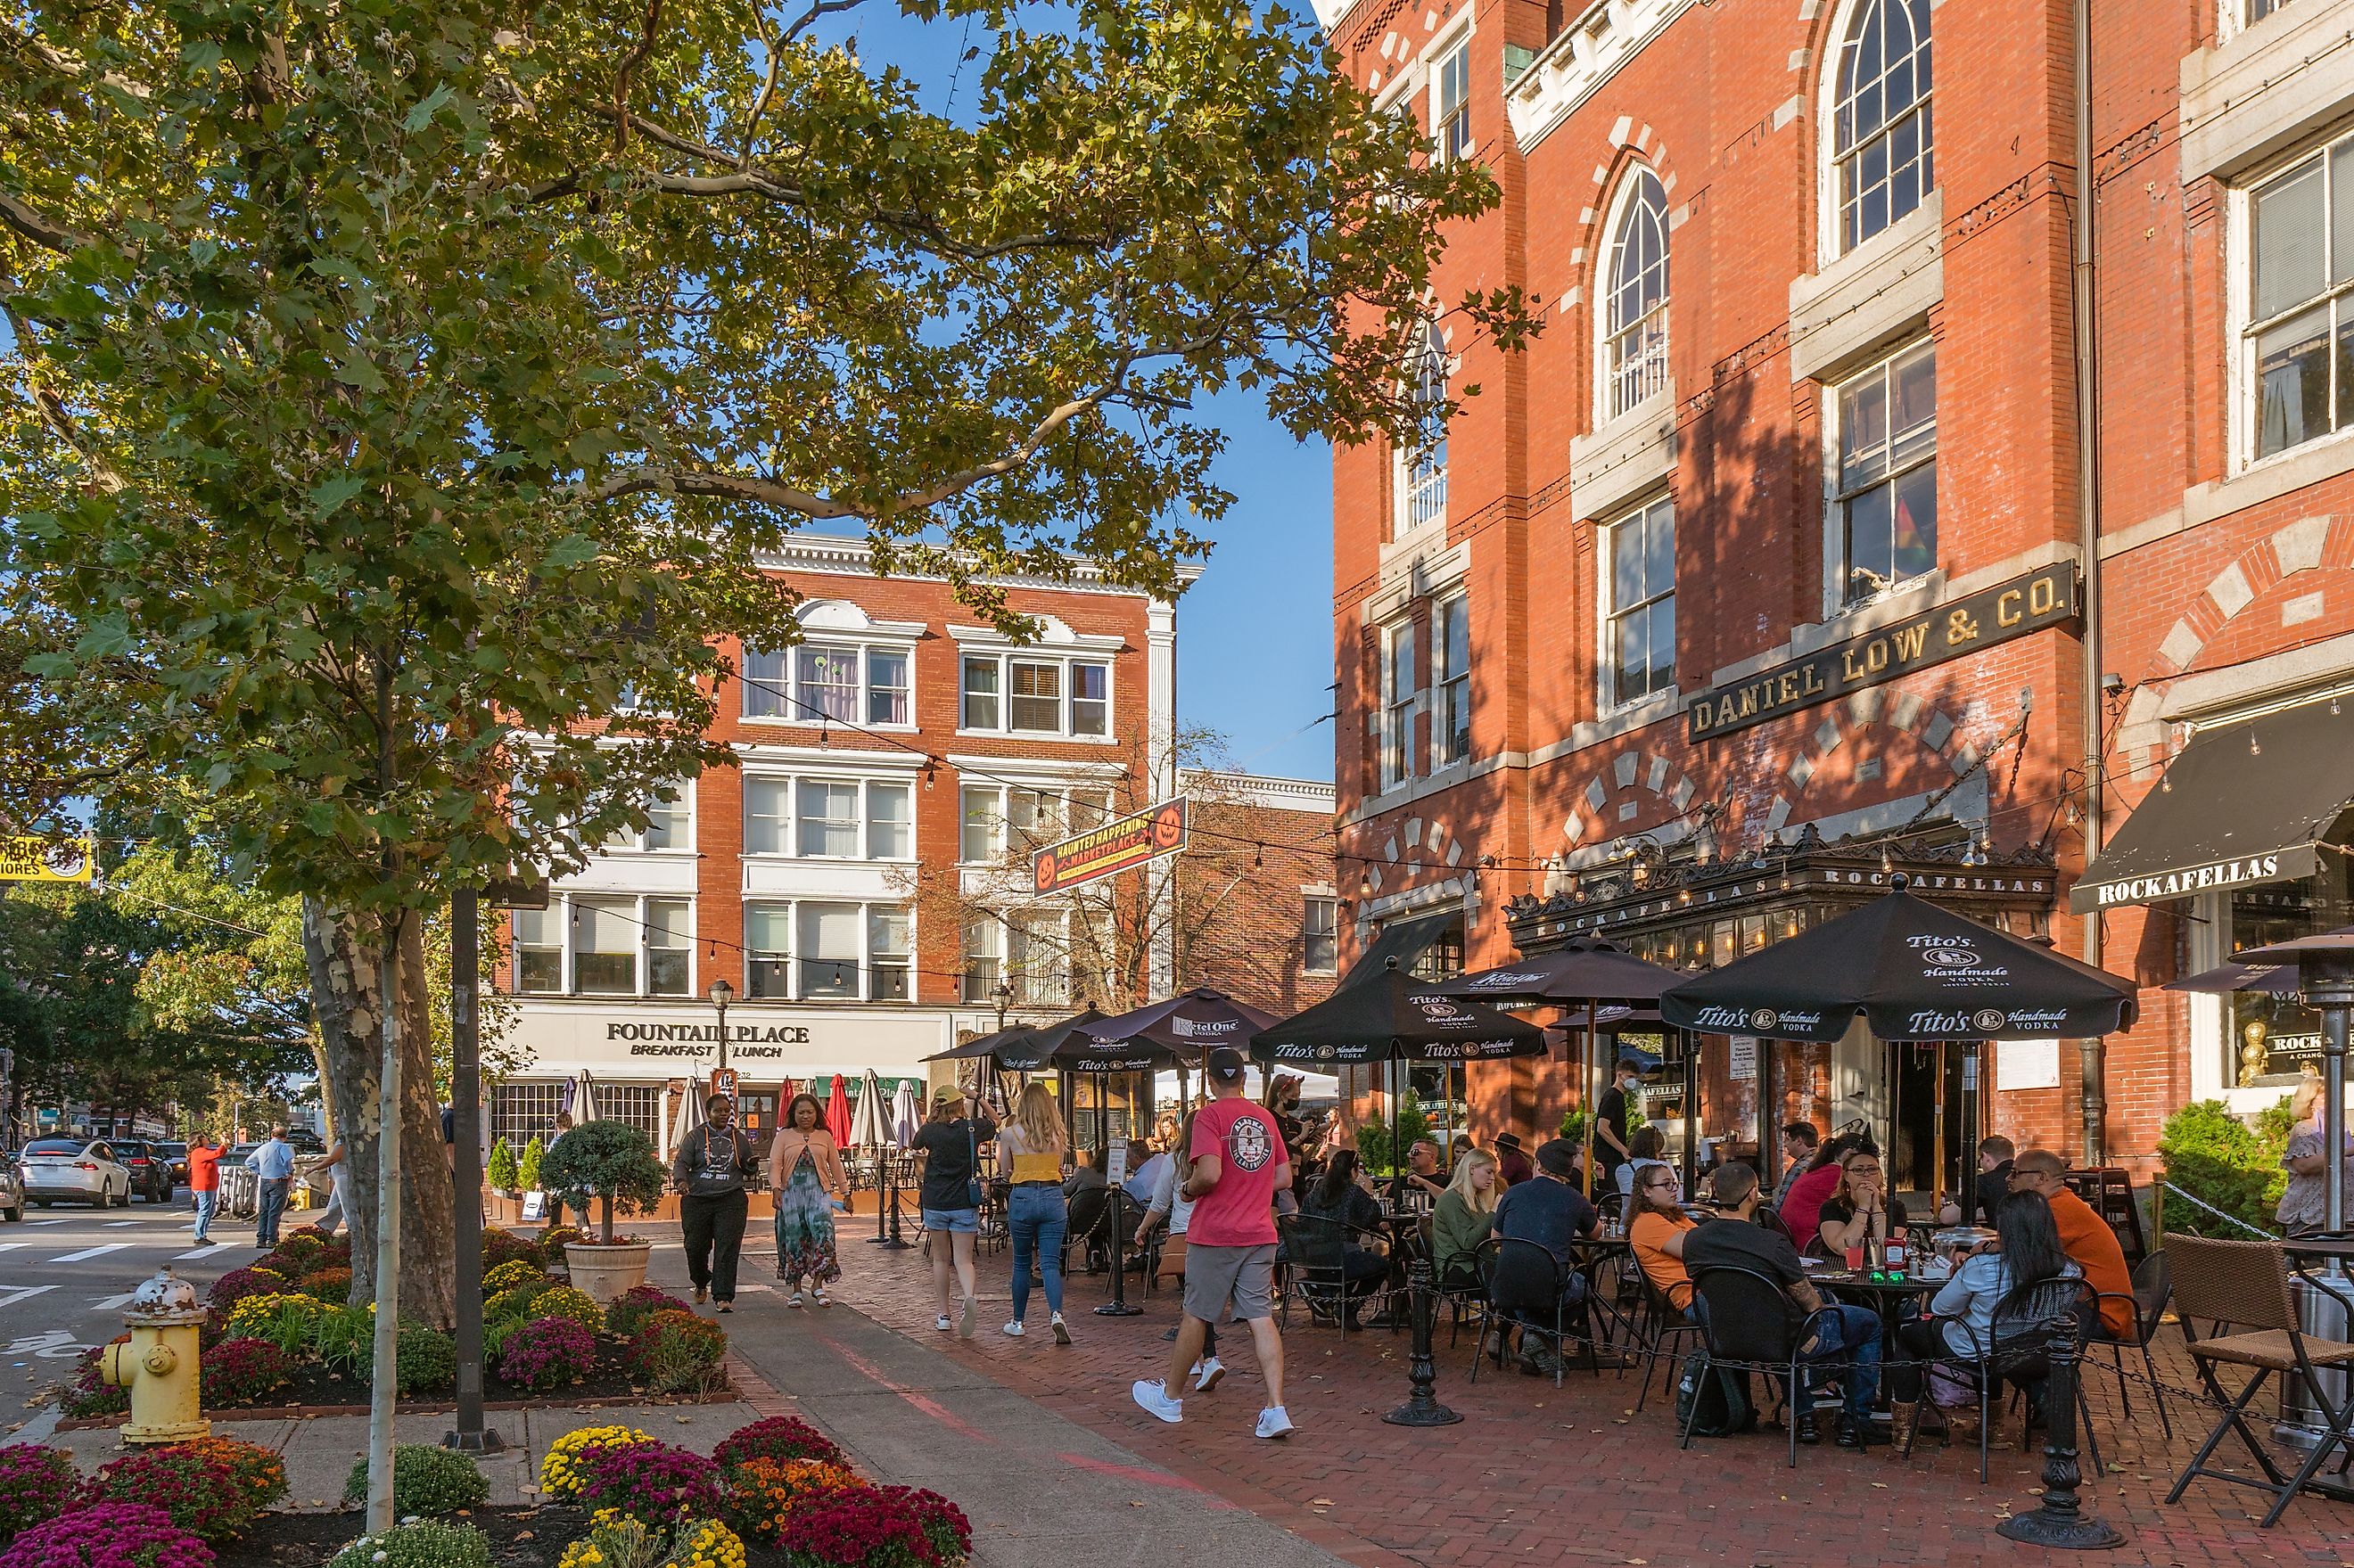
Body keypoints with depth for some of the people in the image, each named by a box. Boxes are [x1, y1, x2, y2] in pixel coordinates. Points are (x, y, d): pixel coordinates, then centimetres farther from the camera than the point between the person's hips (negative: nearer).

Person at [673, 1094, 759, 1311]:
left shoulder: (739, 1138, 13)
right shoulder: (695, 1137, 6)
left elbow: (748, 1170, 22)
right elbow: (681, 1163, -1)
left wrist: (752, 1164, -1)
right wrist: (680, 1180, -21)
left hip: (731, 1201, 0)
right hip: (697, 1201, 0)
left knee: (727, 1248, -11)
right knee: (695, 1247, 6)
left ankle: (723, 1296, -10)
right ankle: (701, 1283, 36)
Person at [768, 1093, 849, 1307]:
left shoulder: (825, 1137, 14)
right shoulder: (784, 1136, 9)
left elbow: (836, 1166, 17)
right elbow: (774, 1164, -1)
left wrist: (846, 1193, 15)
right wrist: (776, 1189, -15)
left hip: (819, 1191, 0)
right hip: (791, 1191, 0)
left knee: (823, 1231, -16)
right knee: (794, 1238, 1)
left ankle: (818, 1285, -9)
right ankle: (796, 1289, 10)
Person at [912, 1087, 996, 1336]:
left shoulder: (930, 1131, -6)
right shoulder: (972, 1128, -6)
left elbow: (914, 1147, 16)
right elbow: (995, 1124, 16)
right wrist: (978, 1101, 18)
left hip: (934, 1204, 1)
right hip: (965, 1204, -1)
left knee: (940, 1259, 13)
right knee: (963, 1259, 0)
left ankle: (944, 1316, 14)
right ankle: (969, 1297, -30)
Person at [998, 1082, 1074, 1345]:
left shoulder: (1011, 1133, -3)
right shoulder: (1059, 1134, 4)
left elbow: (1006, 1171, 8)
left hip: (1023, 1197, -1)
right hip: (1053, 1197, 1)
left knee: (1021, 1264, 13)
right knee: (1050, 1263, 0)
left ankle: (1018, 1322, 22)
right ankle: (1056, 1314, -22)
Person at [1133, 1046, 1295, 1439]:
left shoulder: (1210, 1115, -10)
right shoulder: (1265, 1117, 9)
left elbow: (1209, 1174, -21)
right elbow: (1284, 1178, 13)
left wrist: (1189, 1188, -2)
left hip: (1215, 1234, -5)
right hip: (1260, 1234, 5)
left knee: (1196, 1316, 8)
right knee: (1261, 1319, 2)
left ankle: (1168, 1396, 25)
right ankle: (1276, 1409, -7)